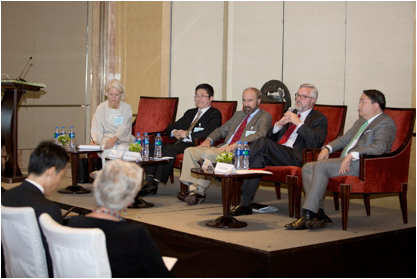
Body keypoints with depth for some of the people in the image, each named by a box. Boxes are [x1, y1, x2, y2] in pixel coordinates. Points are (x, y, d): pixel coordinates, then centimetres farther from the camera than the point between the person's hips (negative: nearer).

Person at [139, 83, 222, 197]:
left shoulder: (215, 114, 6)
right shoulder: (190, 113, 29)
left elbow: (210, 132, -14)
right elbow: (170, 127, 29)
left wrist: (187, 134, -13)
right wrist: (174, 132, 3)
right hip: (180, 143, 8)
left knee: (168, 149, -33)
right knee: (152, 147, -15)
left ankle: (155, 184, -29)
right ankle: (149, 180, -25)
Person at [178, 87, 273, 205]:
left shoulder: (265, 117, 4)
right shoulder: (238, 114, 28)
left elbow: (260, 135, -15)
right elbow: (222, 130, 30)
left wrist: (235, 145, -26)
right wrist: (209, 140, 6)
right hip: (222, 148, 8)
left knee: (208, 154, -33)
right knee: (190, 151, -11)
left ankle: (200, 192, -22)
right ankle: (193, 188, -20)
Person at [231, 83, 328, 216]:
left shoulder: (319, 119, 12)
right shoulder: (289, 114, 32)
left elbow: (315, 142, -7)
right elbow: (270, 136, 25)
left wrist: (299, 123, -9)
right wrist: (278, 124, 5)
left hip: (295, 157, -5)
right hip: (276, 155, 5)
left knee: (263, 142, -30)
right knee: (259, 157, -31)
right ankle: (245, 204, -34)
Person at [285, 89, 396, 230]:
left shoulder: (386, 123, -5)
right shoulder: (361, 121, 27)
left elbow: (379, 147, -22)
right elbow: (344, 139, 33)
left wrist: (352, 154, -30)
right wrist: (327, 148, 12)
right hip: (345, 162, 10)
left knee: (321, 165, -27)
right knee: (307, 168, -8)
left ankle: (308, 215, -25)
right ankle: (319, 214, -15)